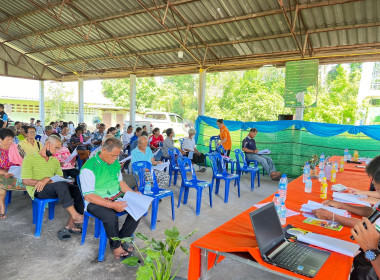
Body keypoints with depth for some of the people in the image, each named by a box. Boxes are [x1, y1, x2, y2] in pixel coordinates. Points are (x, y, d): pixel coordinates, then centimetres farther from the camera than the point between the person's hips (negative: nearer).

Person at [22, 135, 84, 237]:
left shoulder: (55, 160, 20)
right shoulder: (29, 158, 2)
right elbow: (26, 181, -8)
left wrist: (47, 179, -14)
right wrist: (50, 182, -14)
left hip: (54, 189, 6)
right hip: (38, 191, -6)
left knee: (78, 189, -21)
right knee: (61, 184, -36)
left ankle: (71, 224, -20)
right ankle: (75, 216, -32)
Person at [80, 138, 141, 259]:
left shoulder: (115, 162, 4)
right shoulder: (89, 168, -18)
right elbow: (89, 196, -21)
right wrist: (112, 205, -29)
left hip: (116, 197, 7)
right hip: (95, 202, -6)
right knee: (111, 217, -34)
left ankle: (122, 239, 4)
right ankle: (115, 246, -5)